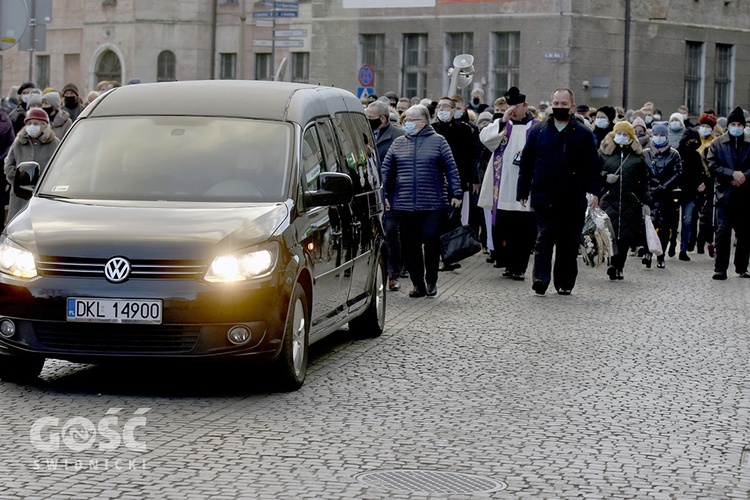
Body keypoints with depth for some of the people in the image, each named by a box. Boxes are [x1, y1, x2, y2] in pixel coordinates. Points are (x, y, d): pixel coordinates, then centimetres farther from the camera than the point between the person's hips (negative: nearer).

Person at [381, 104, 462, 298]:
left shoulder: (438, 141, 4)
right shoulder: (398, 143, 12)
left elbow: (451, 169, 3)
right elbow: (386, 169, 13)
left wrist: (456, 194, -3)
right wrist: (384, 195, 6)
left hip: (433, 204, -3)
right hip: (405, 204, 3)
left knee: (431, 241, -7)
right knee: (411, 246, 4)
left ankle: (431, 281, 10)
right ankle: (418, 284, 11)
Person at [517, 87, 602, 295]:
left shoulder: (583, 134, 5)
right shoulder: (538, 131, 7)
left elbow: (593, 167, 4)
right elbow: (526, 163, 9)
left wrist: (594, 191, -8)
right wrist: (523, 192, 5)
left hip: (572, 200, 0)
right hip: (544, 198, 0)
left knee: (569, 243, 7)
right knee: (544, 239, -8)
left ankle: (565, 283, 16)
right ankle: (541, 279, -13)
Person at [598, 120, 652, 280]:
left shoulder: (637, 156, 12)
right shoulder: (605, 152, 10)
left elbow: (644, 181, 12)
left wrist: (646, 202, 6)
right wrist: (605, 178, -6)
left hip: (630, 202, 1)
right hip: (609, 200, -1)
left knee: (626, 237, -1)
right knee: (612, 233, -15)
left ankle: (618, 267, 8)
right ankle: (613, 264, -15)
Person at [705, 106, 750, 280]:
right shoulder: (717, 143, 6)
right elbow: (712, 165, -4)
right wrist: (732, 173, -15)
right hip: (725, 194, -1)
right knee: (722, 232, -6)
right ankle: (720, 268, -3)